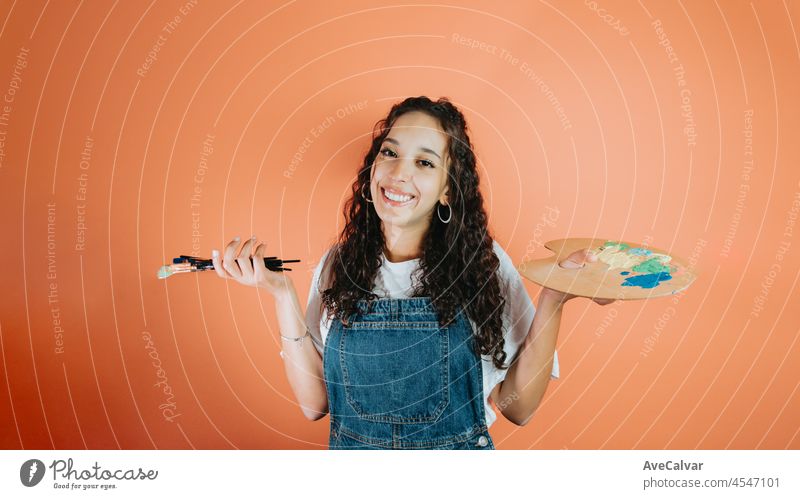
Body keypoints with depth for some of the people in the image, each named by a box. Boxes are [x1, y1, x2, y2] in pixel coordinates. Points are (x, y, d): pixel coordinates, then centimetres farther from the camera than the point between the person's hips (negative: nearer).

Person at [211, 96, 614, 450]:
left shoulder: (482, 264, -11)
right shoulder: (339, 264, -6)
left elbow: (518, 407, -11)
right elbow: (314, 403, -8)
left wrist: (552, 300, -21)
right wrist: (282, 294, -15)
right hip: (352, 448, 2)